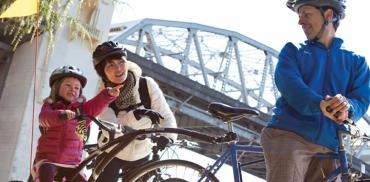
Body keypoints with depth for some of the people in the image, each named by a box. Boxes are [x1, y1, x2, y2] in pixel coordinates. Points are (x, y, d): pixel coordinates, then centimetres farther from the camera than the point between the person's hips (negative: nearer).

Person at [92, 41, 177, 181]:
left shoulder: (147, 84, -17)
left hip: (140, 156, 1)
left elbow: (167, 116, -20)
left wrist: (168, 136, -41)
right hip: (112, 155, -1)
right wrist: (135, 115, -45)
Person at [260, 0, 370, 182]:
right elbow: (288, 83, -7)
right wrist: (320, 105, -26)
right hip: (289, 136, -2)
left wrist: (347, 107, -23)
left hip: (328, 147, 3)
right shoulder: (292, 51, 14)